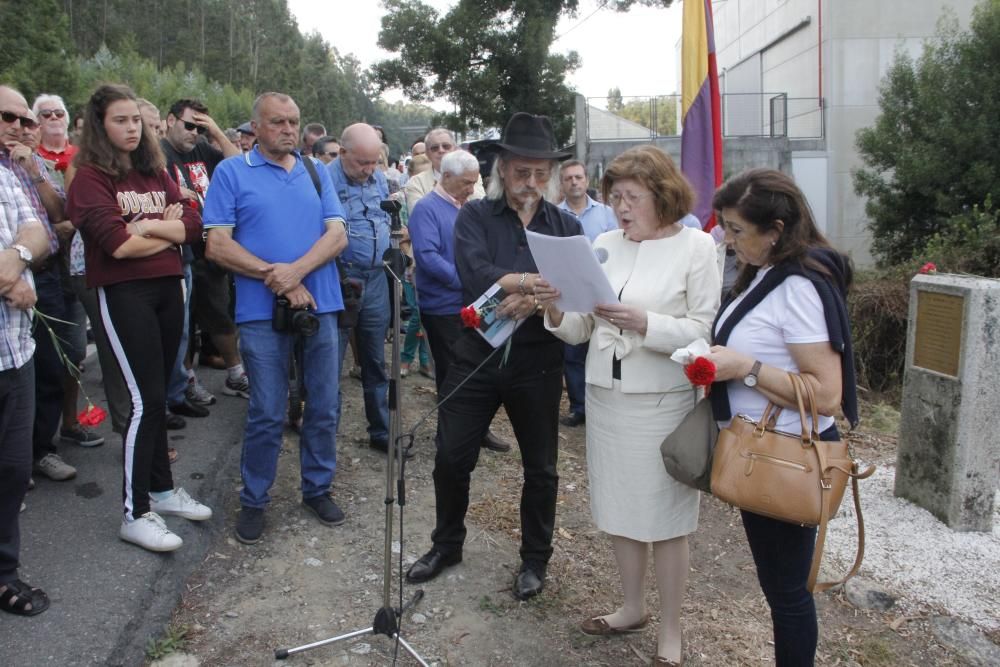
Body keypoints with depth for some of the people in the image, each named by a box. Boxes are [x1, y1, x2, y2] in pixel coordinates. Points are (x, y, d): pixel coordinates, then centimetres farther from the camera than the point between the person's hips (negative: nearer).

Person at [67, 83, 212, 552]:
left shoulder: (154, 172, 13)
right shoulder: (90, 177, -5)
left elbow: (193, 224, 3)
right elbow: (118, 244, -17)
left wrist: (151, 227, -12)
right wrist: (171, 232, -3)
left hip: (167, 288, 6)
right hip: (123, 293, -6)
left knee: (158, 395, 13)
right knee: (146, 400, -8)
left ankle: (162, 488, 26)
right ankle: (135, 513, 2)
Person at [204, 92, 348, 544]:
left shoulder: (316, 171, 11)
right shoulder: (231, 173, 1)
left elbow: (337, 235, 1)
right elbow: (217, 245, -6)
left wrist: (296, 270, -15)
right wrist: (276, 277, -14)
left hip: (320, 306, 3)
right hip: (262, 311, -3)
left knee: (324, 408, 10)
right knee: (267, 414, 2)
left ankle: (317, 488, 28)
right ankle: (254, 501, 20)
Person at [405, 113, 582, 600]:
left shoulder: (566, 227, 2)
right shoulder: (474, 217, -2)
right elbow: (477, 277, -21)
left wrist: (532, 301, -28)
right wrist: (544, 281, -25)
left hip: (537, 364, 1)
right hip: (477, 357, 0)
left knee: (540, 467, 13)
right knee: (451, 458, 9)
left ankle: (535, 559, 34)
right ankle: (447, 543, 34)